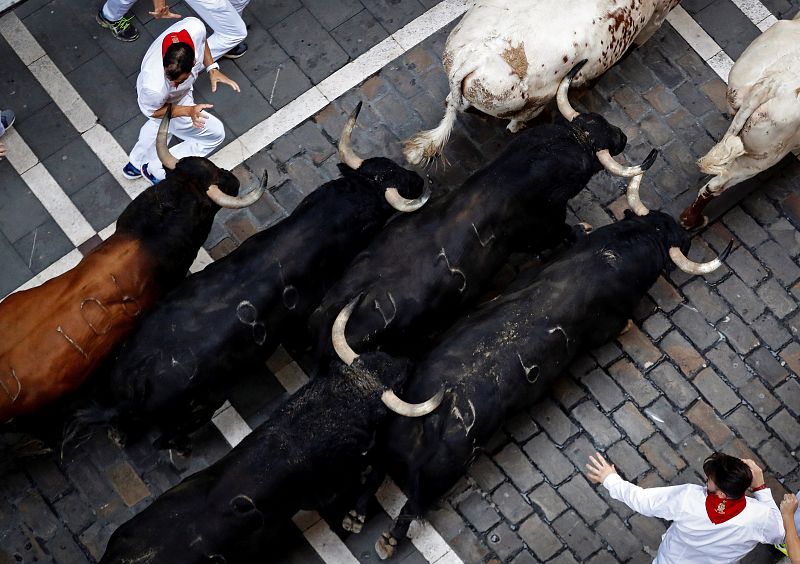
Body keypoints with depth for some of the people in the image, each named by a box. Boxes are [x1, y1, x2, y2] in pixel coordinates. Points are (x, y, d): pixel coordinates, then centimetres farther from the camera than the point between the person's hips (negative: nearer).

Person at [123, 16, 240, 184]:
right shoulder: (154, 87, -51)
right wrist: (189, 111, -35)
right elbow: (152, 111, -24)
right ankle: (156, 171, 24)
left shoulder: (194, 27, -42)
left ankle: (135, 165, 64)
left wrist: (212, 69, -19)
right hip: (168, 105, -6)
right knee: (215, 134, 10)